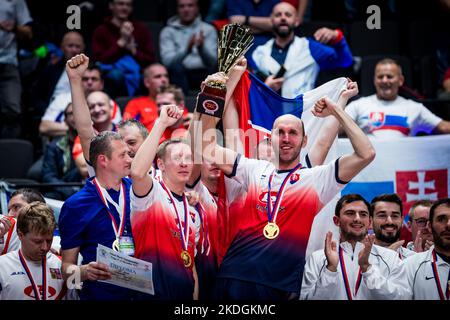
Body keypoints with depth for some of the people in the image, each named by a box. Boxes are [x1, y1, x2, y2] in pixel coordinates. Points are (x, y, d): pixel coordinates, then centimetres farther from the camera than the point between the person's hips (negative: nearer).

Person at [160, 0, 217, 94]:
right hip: (181, 74, 0)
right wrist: (187, 49, -24)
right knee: (176, 66, -34)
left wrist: (201, 47, -24)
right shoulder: (167, 31, 7)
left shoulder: (208, 29, 9)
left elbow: (212, 61, -3)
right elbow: (167, 61, -8)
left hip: (203, 74, 1)